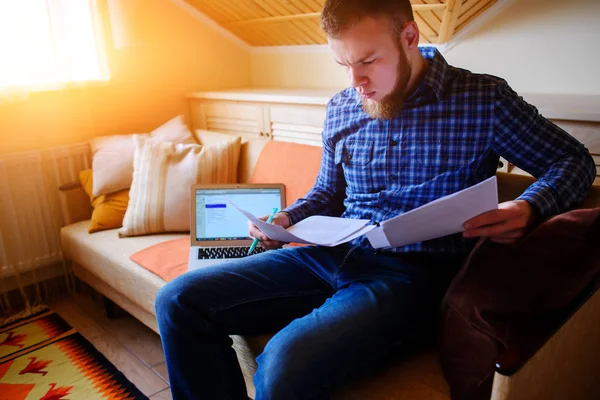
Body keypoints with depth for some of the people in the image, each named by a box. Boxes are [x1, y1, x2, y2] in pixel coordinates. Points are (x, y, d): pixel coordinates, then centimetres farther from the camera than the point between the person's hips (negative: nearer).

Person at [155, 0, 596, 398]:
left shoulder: (484, 99, 0)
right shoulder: (341, 108, 12)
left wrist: (528, 208, -13)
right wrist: (286, 219, 4)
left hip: (413, 272, -5)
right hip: (333, 255, 6)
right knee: (180, 301, -9)